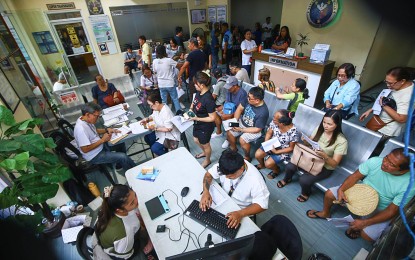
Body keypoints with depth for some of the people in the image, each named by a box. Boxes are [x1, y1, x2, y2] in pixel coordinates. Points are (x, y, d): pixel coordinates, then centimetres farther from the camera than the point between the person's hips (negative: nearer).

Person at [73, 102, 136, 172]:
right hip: (94, 156, -10)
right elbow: (85, 149, -29)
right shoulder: (81, 129, -31)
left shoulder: (86, 120, -4)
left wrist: (107, 130, -3)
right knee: (123, 157, -19)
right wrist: (102, 140, -23)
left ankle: (119, 164, 25)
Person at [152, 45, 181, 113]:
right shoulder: (168, 60, -16)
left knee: (164, 101, 13)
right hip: (170, 84, -3)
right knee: (175, 99, 10)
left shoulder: (155, 61, -5)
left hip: (161, 84, 4)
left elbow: (155, 71, 9)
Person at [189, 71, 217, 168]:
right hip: (197, 123, 8)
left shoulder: (208, 99, -33)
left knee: (205, 144, 17)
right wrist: (191, 109, -8)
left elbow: (212, 118, -28)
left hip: (205, 126, -8)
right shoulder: (198, 92, -8)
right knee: (196, 140, 29)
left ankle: (207, 160, 47)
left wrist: (197, 118, -25)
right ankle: (204, 153, 59)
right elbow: (194, 102, 12)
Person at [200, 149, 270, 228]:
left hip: (241, 210, -4)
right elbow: (209, 174, -11)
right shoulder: (226, 166, -23)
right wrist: (205, 191, -29)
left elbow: (262, 204, -24)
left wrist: (240, 214, -38)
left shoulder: (254, 179, -33)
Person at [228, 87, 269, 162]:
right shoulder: (249, 99, -17)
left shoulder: (263, 112, -32)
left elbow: (257, 129, -25)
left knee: (242, 140, -27)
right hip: (242, 123, 7)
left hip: (254, 130, -6)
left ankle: (247, 157, 1)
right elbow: (240, 108, -2)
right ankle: (234, 149, 25)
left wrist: (241, 130, -22)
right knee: (230, 133, -3)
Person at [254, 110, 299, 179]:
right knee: (257, 155, -8)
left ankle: (276, 170, 22)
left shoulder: (293, 132, -33)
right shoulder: (274, 122, -21)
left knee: (268, 164, -15)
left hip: (282, 151, -5)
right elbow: (269, 133, -3)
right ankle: (262, 165, 27)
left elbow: (291, 148, -19)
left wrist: (276, 152, -21)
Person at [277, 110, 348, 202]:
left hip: (325, 167, -4)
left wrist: (324, 156, -38)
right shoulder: (319, 129, -9)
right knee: (290, 166, -19)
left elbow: (334, 164, -17)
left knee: (304, 180, -25)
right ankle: (287, 179, 18)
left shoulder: (341, 141, -21)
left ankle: (306, 193, 13)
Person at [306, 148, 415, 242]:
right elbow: (355, 176, -14)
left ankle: (357, 229, 20)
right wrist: (341, 190, -31)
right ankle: (325, 213, 27)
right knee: (329, 194, -7)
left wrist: (365, 223, -24)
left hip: (379, 210, -2)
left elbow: (392, 211, -22)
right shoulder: (375, 161, -26)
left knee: (368, 236, -19)